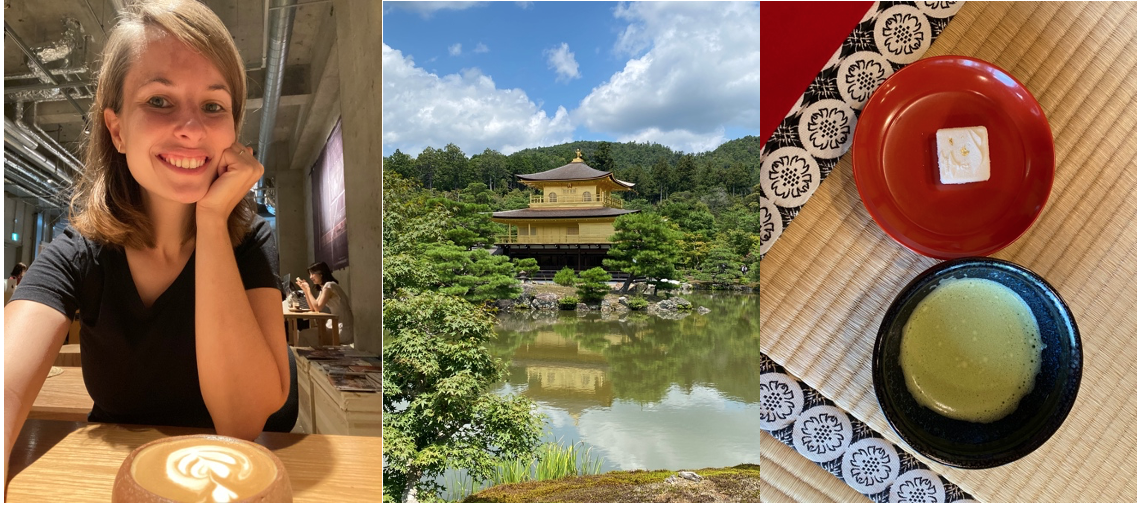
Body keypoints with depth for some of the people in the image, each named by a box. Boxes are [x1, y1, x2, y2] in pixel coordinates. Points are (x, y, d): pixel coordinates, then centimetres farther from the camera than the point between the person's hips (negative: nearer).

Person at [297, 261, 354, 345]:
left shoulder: (329, 286, -14)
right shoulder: (322, 288, 16)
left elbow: (318, 308, -17)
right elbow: (313, 308, 14)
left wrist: (308, 289, -9)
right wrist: (305, 290, 9)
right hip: (337, 326, 9)